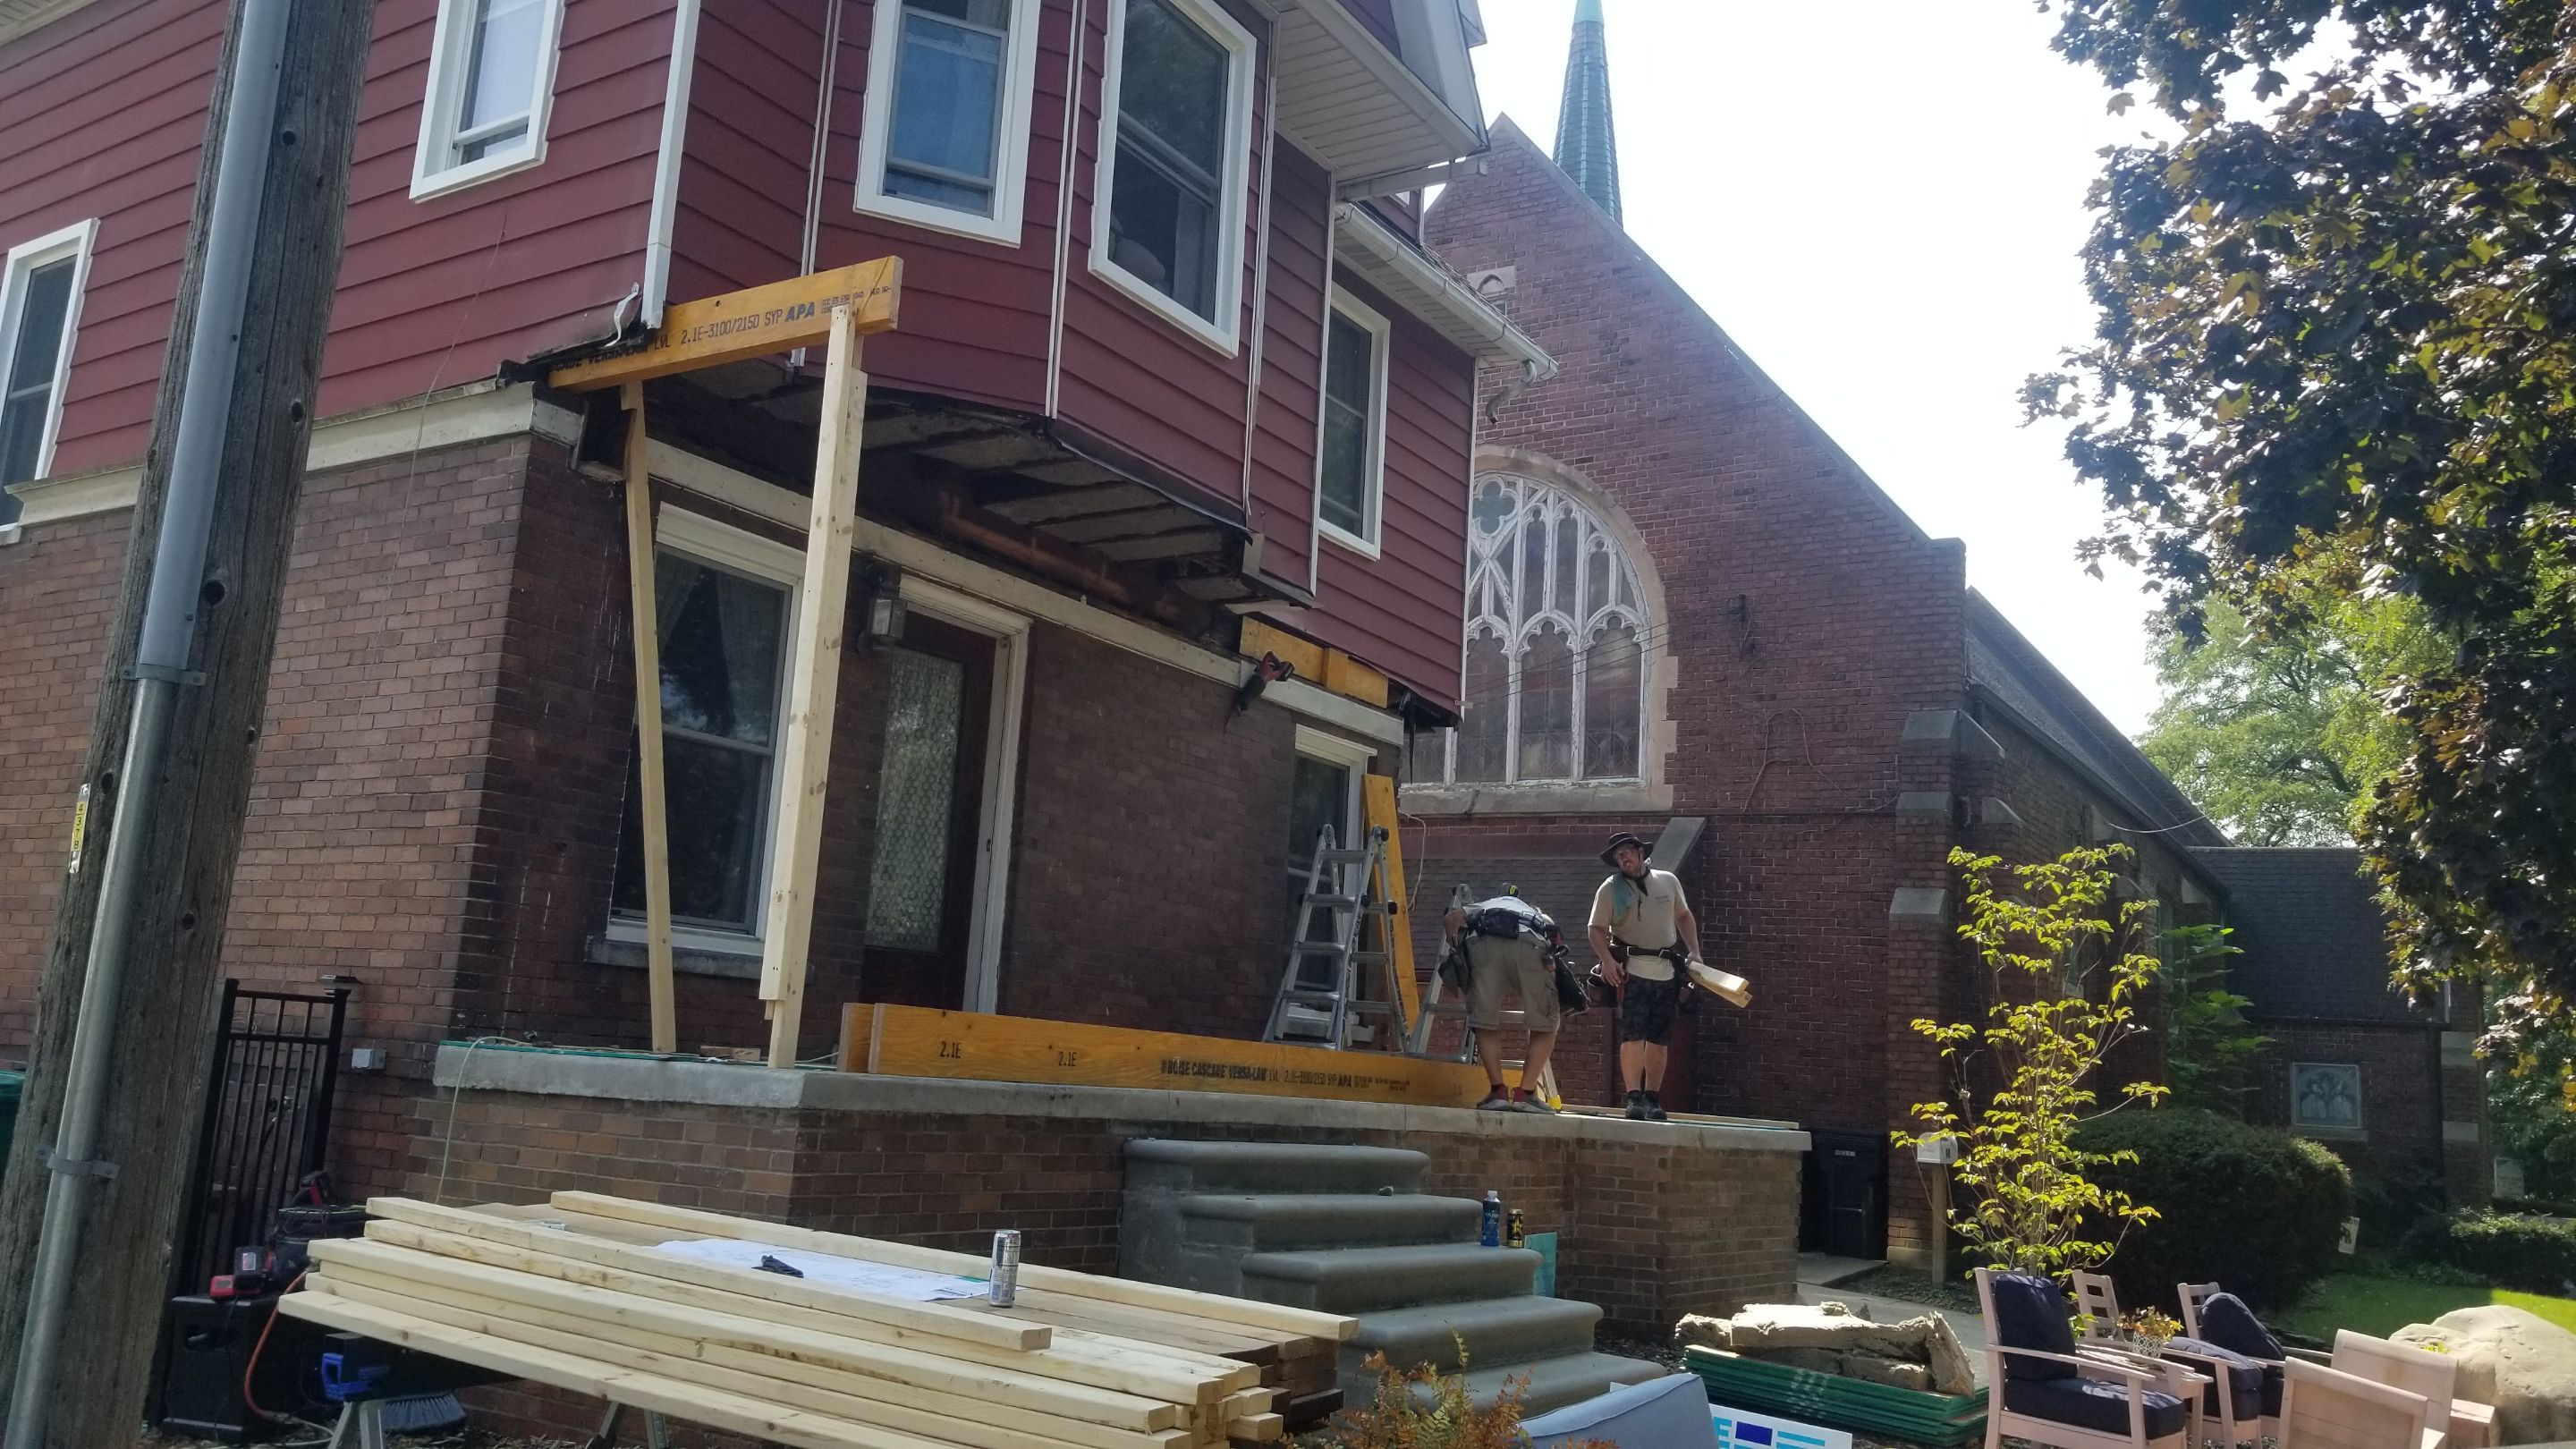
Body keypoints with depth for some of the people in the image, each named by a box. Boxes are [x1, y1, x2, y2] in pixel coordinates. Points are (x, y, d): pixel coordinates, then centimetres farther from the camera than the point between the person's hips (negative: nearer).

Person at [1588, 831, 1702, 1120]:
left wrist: (1693, 951, 9)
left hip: (1666, 971, 3)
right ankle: (1634, 1098, -15)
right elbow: (1597, 929, 0)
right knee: (1633, 1034, -13)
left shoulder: (1668, 881, 10)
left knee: (1659, 1039, 6)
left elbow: (1683, 916, 21)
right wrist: (1607, 960, -16)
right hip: (1631, 969, -3)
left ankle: (1652, 1098, 14)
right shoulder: (1610, 889, 1)